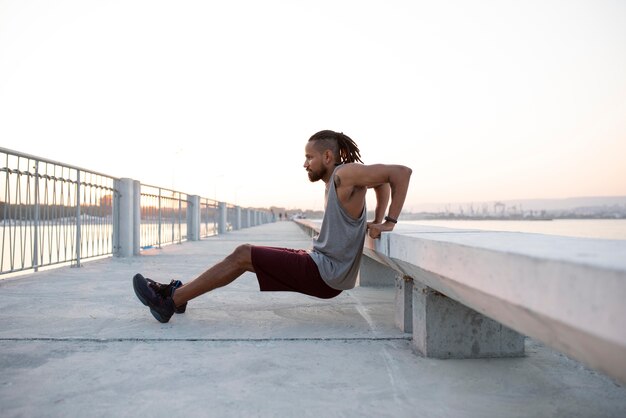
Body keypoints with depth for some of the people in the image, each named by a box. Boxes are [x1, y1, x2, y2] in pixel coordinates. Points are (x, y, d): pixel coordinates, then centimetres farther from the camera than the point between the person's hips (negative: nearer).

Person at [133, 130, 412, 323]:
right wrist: (377, 220, 14)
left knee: (243, 255, -9)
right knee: (246, 254, 9)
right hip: (319, 263, 9)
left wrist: (389, 222, -18)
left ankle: (171, 300, -1)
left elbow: (401, 172, -20)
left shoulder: (345, 174, -15)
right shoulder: (333, 182, 11)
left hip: (326, 274, -9)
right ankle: (179, 292, 16)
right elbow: (382, 182, 24)